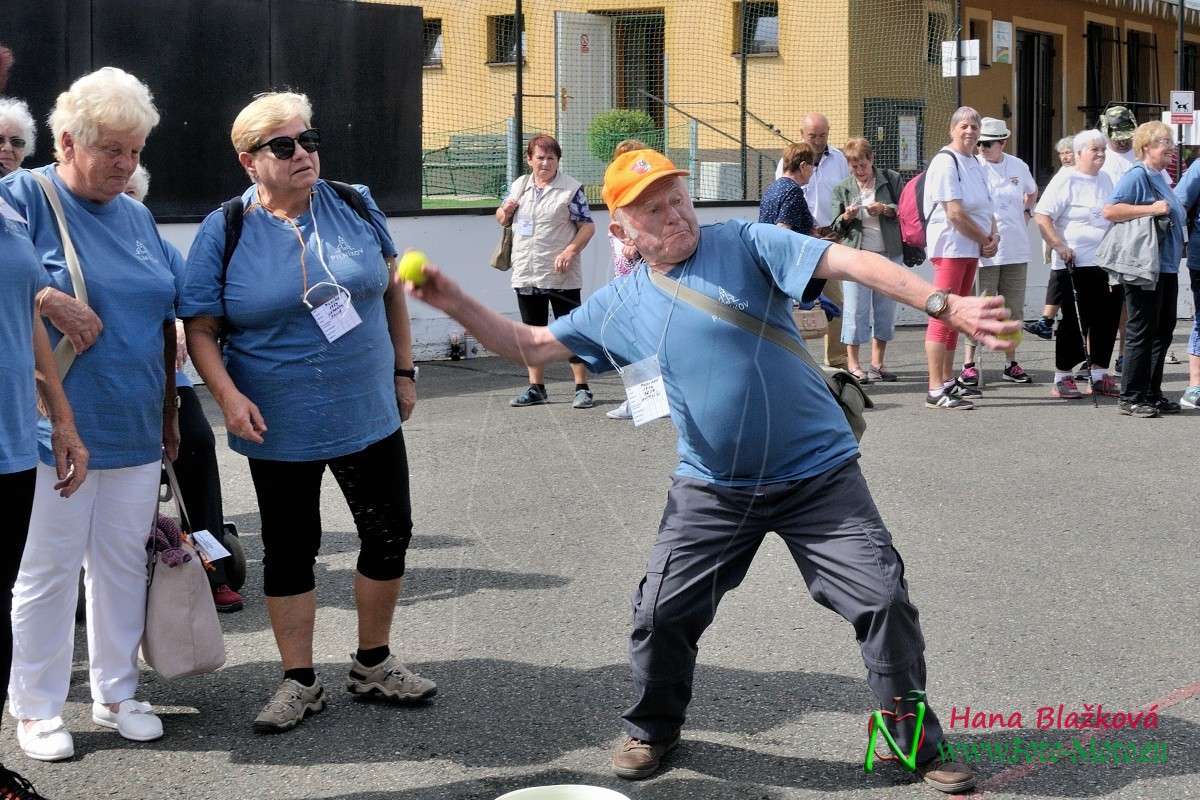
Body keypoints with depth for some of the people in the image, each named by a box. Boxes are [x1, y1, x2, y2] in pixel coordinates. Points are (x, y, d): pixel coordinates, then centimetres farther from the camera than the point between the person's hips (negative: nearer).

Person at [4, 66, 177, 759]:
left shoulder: (138, 217, 13)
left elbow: (166, 320, 19)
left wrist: (170, 411, 18)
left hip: (136, 431, 6)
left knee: (125, 565, 13)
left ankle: (117, 693, 27)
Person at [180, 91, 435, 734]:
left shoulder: (355, 207, -1)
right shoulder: (224, 233, -8)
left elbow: (391, 290, 9)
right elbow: (200, 329, -7)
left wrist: (403, 370, 9)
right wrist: (229, 397, -21)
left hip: (368, 416, 3)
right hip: (280, 430, -3)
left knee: (389, 535, 9)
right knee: (288, 551, 8)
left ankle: (373, 663, 29)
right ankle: (299, 683, 22)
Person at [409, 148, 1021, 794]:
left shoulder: (745, 245, -9)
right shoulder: (617, 307, 4)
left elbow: (848, 262, -20)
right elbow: (530, 345, 11)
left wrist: (943, 304, -33)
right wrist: (454, 302, -3)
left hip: (818, 475, -3)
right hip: (711, 491, 3)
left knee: (884, 602, -7)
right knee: (661, 613, 1)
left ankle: (920, 745, 13)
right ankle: (653, 729, 30)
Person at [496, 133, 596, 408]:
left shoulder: (571, 189, -6)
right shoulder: (518, 186, 10)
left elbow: (588, 226, -6)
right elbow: (502, 220, 22)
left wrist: (570, 251, -21)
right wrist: (505, 211, -2)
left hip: (560, 276, -5)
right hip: (525, 275, 5)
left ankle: (582, 388, 4)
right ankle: (536, 388, 21)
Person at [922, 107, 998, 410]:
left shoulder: (975, 165, 17)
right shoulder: (945, 163, -11)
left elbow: (986, 208, 21)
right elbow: (955, 213, -18)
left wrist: (993, 237, 2)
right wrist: (985, 240, -9)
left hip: (971, 249, 10)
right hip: (950, 246, -10)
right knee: (942, 316, -12)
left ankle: (948, 381, 22)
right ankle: (936, 391, -15)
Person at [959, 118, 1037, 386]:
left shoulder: (1018, 166, 8)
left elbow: (1032, 191, 29)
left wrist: (1026, 211, 13)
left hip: (1016, 250, 5)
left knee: (1014, 310, 9)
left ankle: (1011, 364, 18)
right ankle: (969, 364, 0)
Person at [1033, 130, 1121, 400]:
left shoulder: (1105, 179, 14)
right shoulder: (1066, 181, -8)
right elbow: (1041, 216, -14)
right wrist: (1060, 247, -19)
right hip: (1074, 266, -7)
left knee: (1106, 320, 9)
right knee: (1072, 322, -2)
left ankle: (1099, 374, 19)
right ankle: (1063, 378, 6)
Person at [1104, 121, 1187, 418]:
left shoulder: (1160, 178, 17)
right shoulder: (1136, 176, -11)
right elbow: (1110, 210, -22)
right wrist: (1150, 209, -23)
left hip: (1166, 268, 9)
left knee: (1163, 332, 12)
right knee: (1141, 333, -5)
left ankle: (1152, 394, 20)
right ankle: (1130, 398, 2)